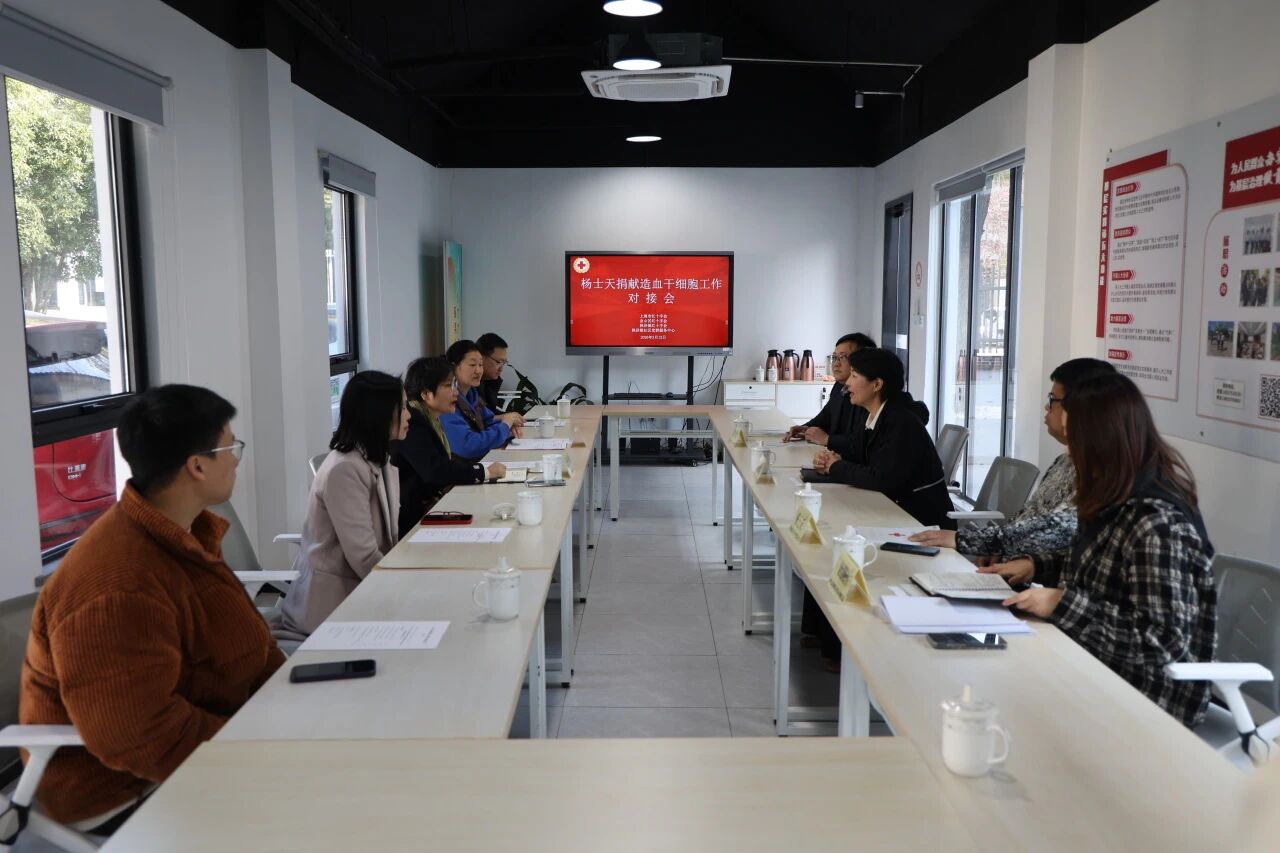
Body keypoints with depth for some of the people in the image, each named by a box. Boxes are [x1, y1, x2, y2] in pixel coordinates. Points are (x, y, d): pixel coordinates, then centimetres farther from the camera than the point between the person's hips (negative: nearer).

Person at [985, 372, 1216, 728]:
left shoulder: (1157, 525, -25)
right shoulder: (1119, 501, 3)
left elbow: (1164, 641, -26)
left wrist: (1063, 605, -27)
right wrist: (1036, 565, 5)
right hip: (1096, 672, 8)